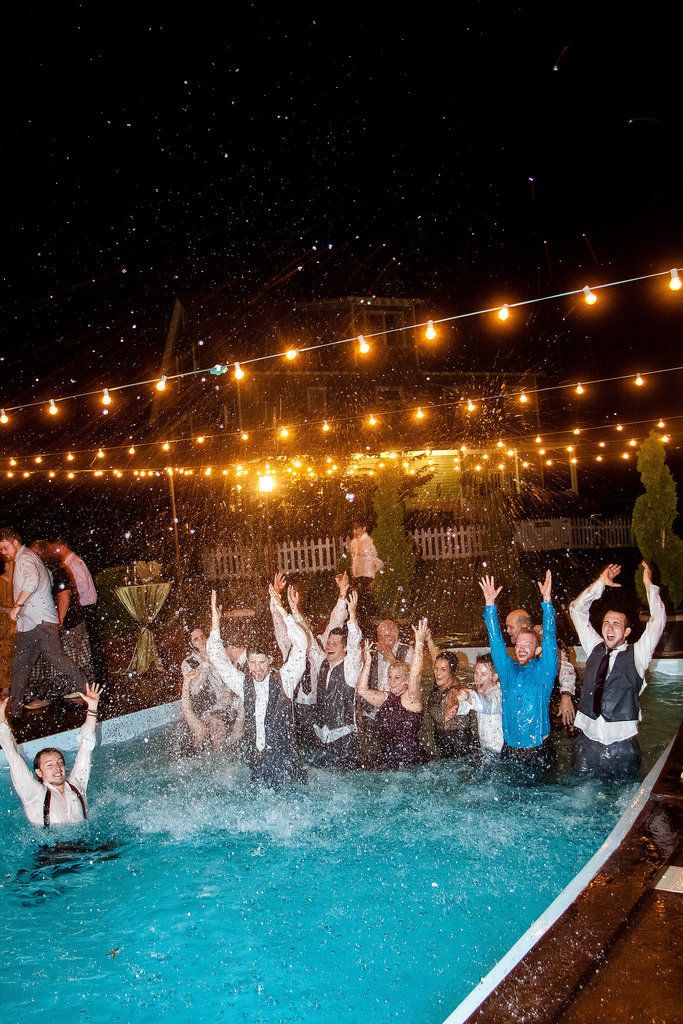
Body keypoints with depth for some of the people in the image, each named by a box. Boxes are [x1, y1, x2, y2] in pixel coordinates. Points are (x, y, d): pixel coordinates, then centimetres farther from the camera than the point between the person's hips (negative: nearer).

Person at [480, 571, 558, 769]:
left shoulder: (543, 670, 0)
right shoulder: (507, 669, 7)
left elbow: (549, 638, -9)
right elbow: (496, 639, 3)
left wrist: (547, 600, -16)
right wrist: (490, 603, -3)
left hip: (537, 750, -2)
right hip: (509, 749, 3)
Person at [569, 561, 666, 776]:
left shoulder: (636, 655, 3)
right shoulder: (594, 648, 10)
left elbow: (658, 621, -8)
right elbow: (577, 610, 9)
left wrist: (649, 585, -6)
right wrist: (601, 583, 4)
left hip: (622, 745, -2)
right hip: (588, 740, 2)